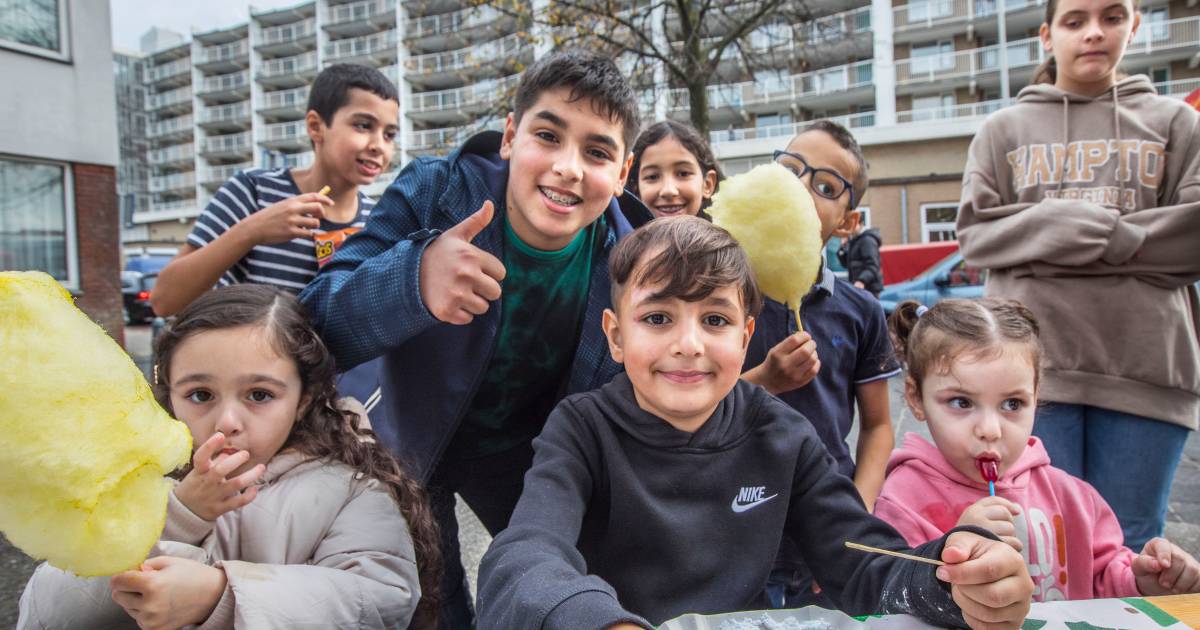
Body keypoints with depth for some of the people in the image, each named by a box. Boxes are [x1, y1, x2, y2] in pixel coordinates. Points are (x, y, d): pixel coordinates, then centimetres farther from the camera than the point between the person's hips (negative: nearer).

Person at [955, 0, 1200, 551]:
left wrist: (1097, 237, -7)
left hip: (1145, 365, 1)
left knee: (1128, 546, 8)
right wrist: (1062, 224, -10)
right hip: (1033, 360, -1)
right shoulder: (1004, 129, 12)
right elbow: (975, 234, 2)